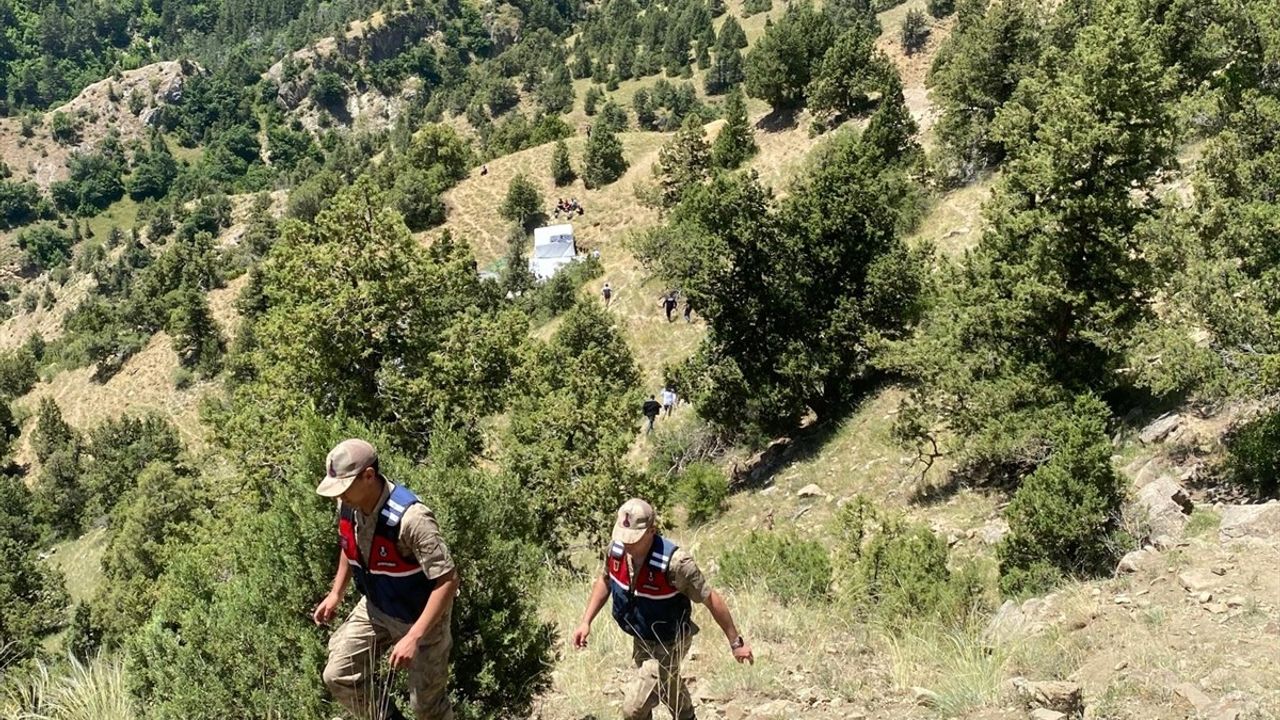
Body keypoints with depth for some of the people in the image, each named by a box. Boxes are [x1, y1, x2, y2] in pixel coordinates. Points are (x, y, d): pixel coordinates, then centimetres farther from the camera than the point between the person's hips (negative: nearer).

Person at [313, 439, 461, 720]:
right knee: (338, 676, 6)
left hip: (421, 616, -6)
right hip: (374, 608, 6)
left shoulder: (411, 518, -36)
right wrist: (336, 594, 9)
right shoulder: (347, 506, -13)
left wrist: (414, 637, -36)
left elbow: (447, 580, -33)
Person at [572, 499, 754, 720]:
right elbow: (605, 581, 5)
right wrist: (586, 621, 1)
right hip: (640, 639, 6)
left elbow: (711, 600, -24)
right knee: (669, 689, 30)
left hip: (668, 644, -6)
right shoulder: (616, 549, -18)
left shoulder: (674, 562, -35)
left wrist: (736, 643, -16)